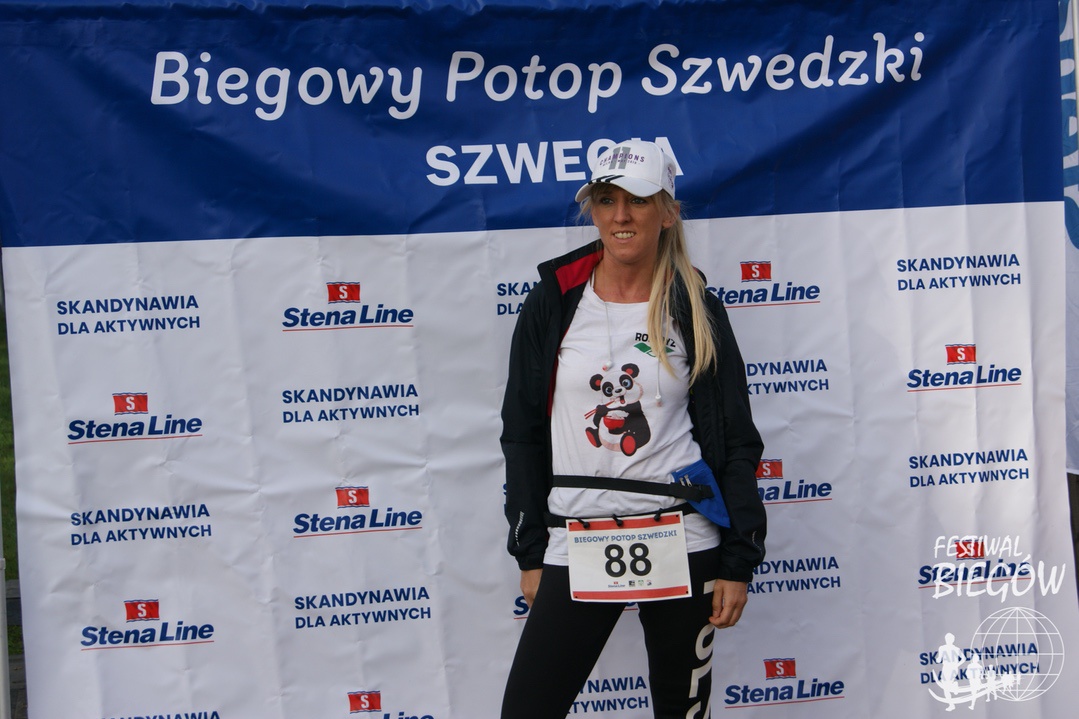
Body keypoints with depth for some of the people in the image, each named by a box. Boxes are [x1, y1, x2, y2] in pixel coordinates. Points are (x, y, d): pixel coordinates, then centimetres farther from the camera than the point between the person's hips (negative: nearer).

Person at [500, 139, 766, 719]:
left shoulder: (696, 310, 2)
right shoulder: (551, 304, 3)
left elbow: (736, 441, 3)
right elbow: (523, 435, 6)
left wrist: (738, 562, -2)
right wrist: (530, 554, 3)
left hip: (682, 543, 0)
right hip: (576, 547, 1)